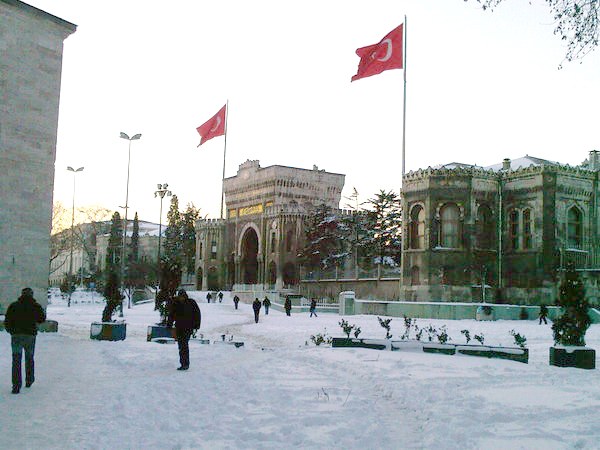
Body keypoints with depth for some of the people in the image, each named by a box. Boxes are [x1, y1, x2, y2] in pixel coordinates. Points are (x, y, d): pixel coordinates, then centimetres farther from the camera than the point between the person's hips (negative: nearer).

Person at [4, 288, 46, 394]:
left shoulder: (13, 305, 0)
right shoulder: (36, 306, 0)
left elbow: (7, 321, 1)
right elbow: (42, 319, 10)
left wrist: (11, 330, 16)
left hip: (16, 335, -1)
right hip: (30, 335, 1)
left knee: (16, 360, -1)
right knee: (29, 358, 19)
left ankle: (16, 385, -10)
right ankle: (29, 381, 31)